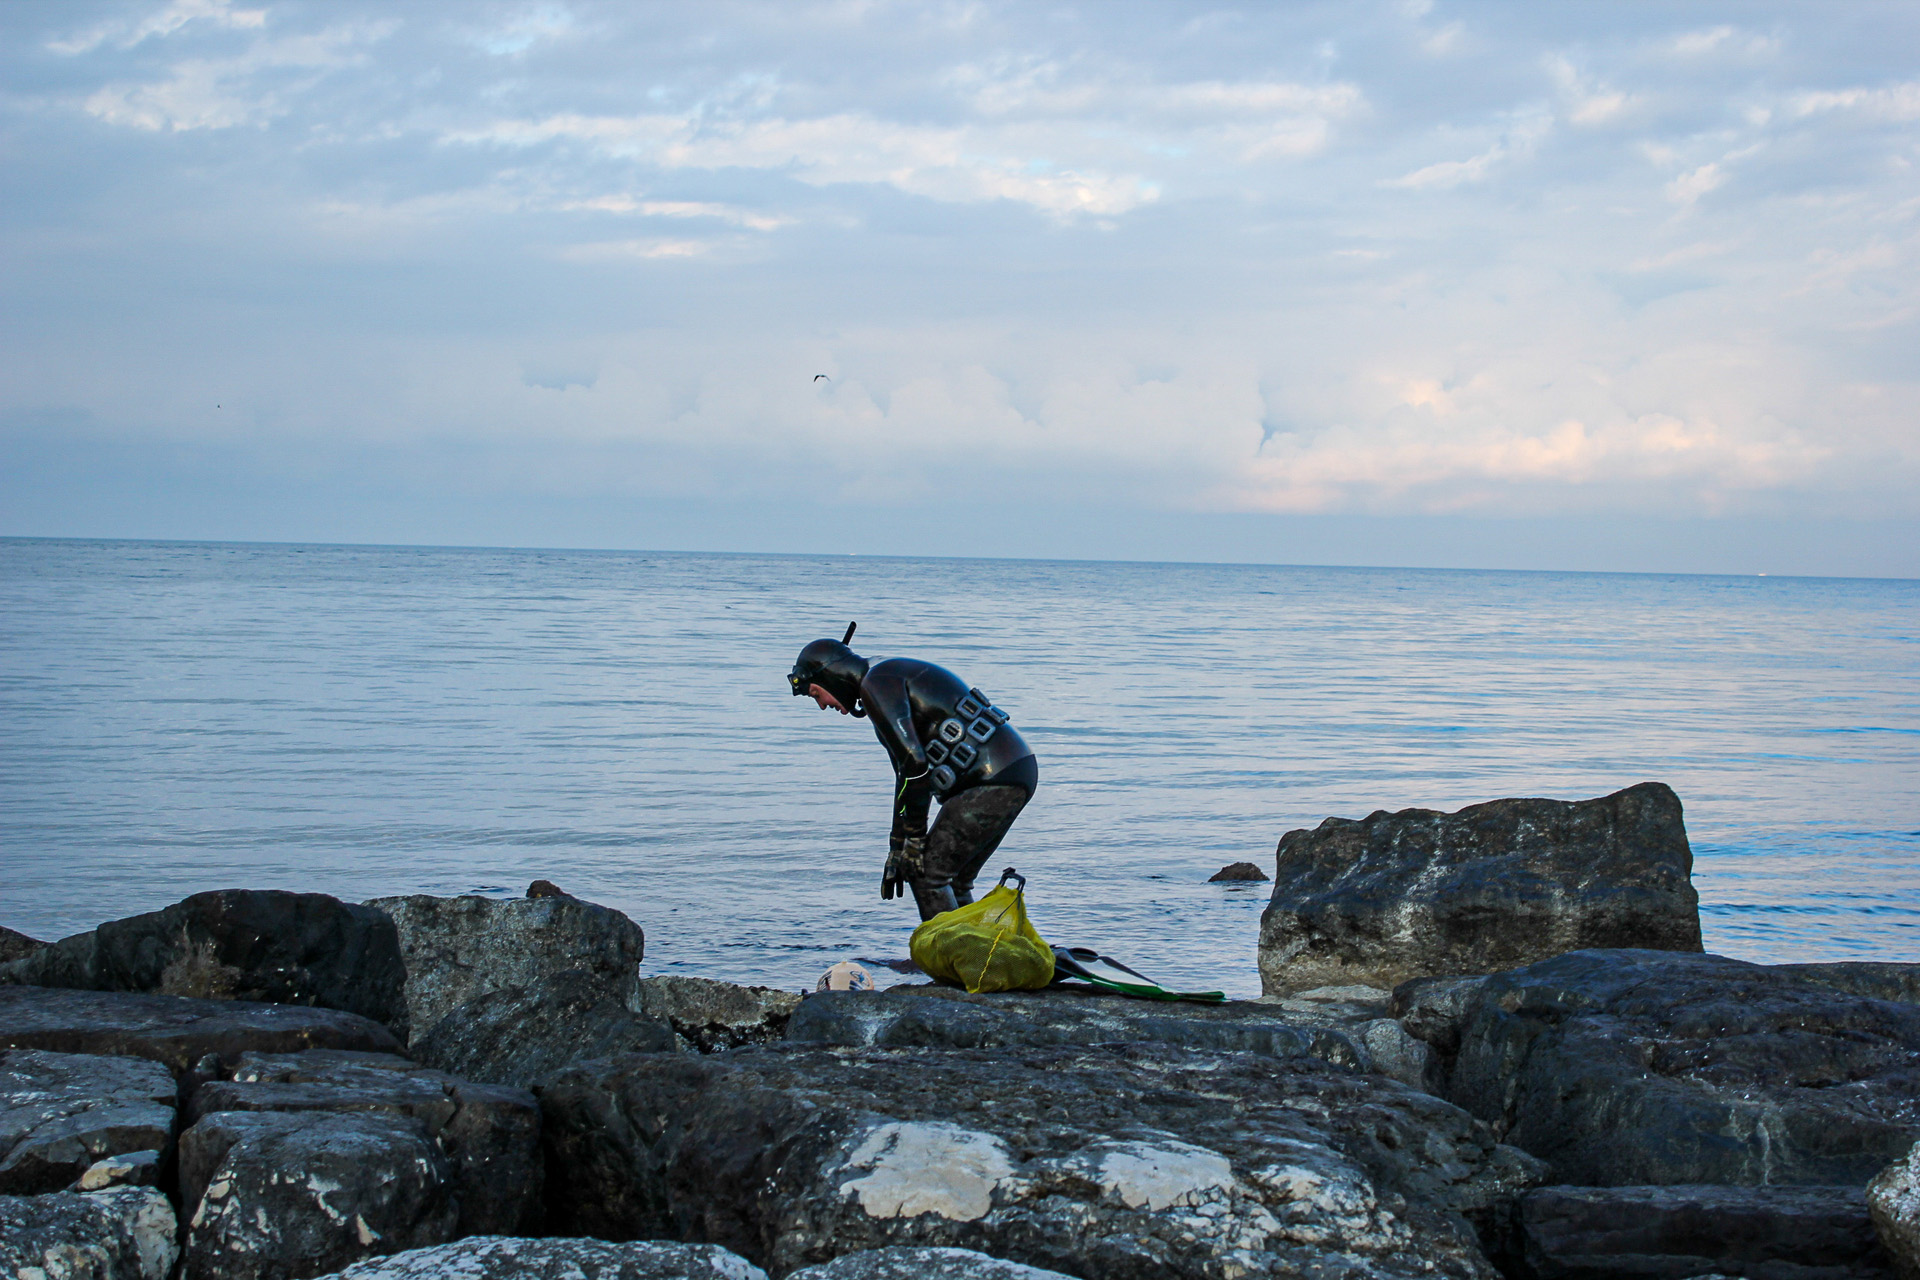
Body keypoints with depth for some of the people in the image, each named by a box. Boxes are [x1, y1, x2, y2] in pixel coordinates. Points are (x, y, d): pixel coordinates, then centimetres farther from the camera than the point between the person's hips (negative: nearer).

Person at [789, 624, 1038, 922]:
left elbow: (914, 764, -18)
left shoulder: (876, 686, -8)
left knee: (926, 873, -5)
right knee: (953, 881, 16)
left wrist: (915, 835, -9)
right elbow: (908, 776, 29)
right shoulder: (889, 681, 24)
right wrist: (896, 850, 30)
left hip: (993, 779, -10)